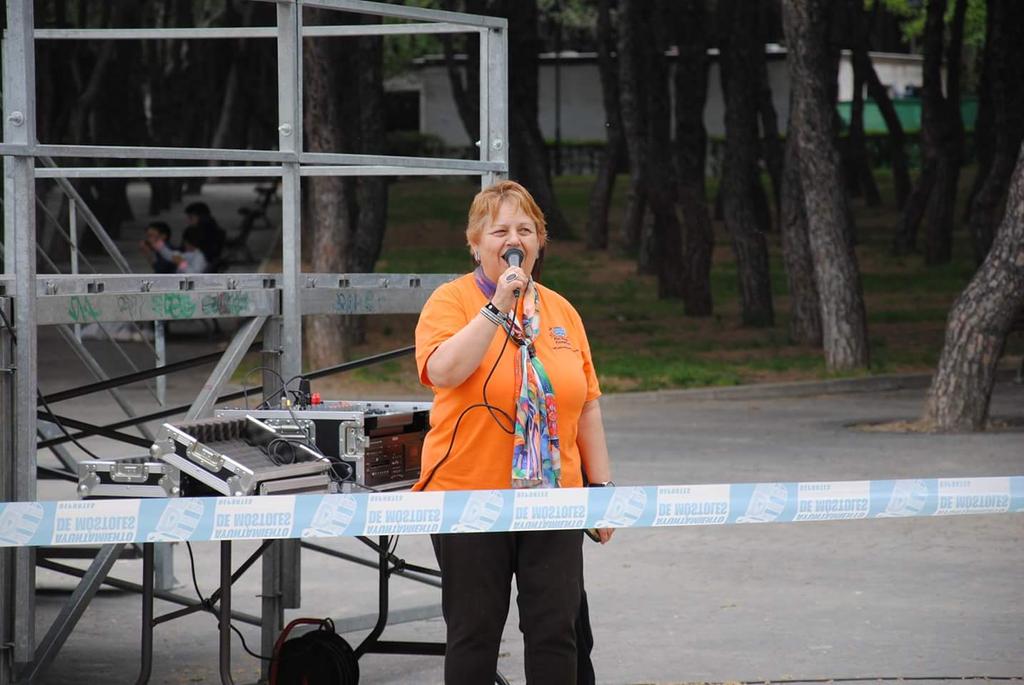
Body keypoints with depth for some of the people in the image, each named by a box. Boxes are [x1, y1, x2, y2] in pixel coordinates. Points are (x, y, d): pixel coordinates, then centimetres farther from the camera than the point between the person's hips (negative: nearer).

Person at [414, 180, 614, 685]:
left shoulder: (561, 312, 10)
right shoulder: (451, 301, -2)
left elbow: (587, 406, 14)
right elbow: (442, 372, -22)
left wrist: (601, 488, 11)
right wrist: (498, 307, -22)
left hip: (553, 501, 3)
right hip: (470, 495, -3)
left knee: (556, 631, 2)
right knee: (474, 633, 3)